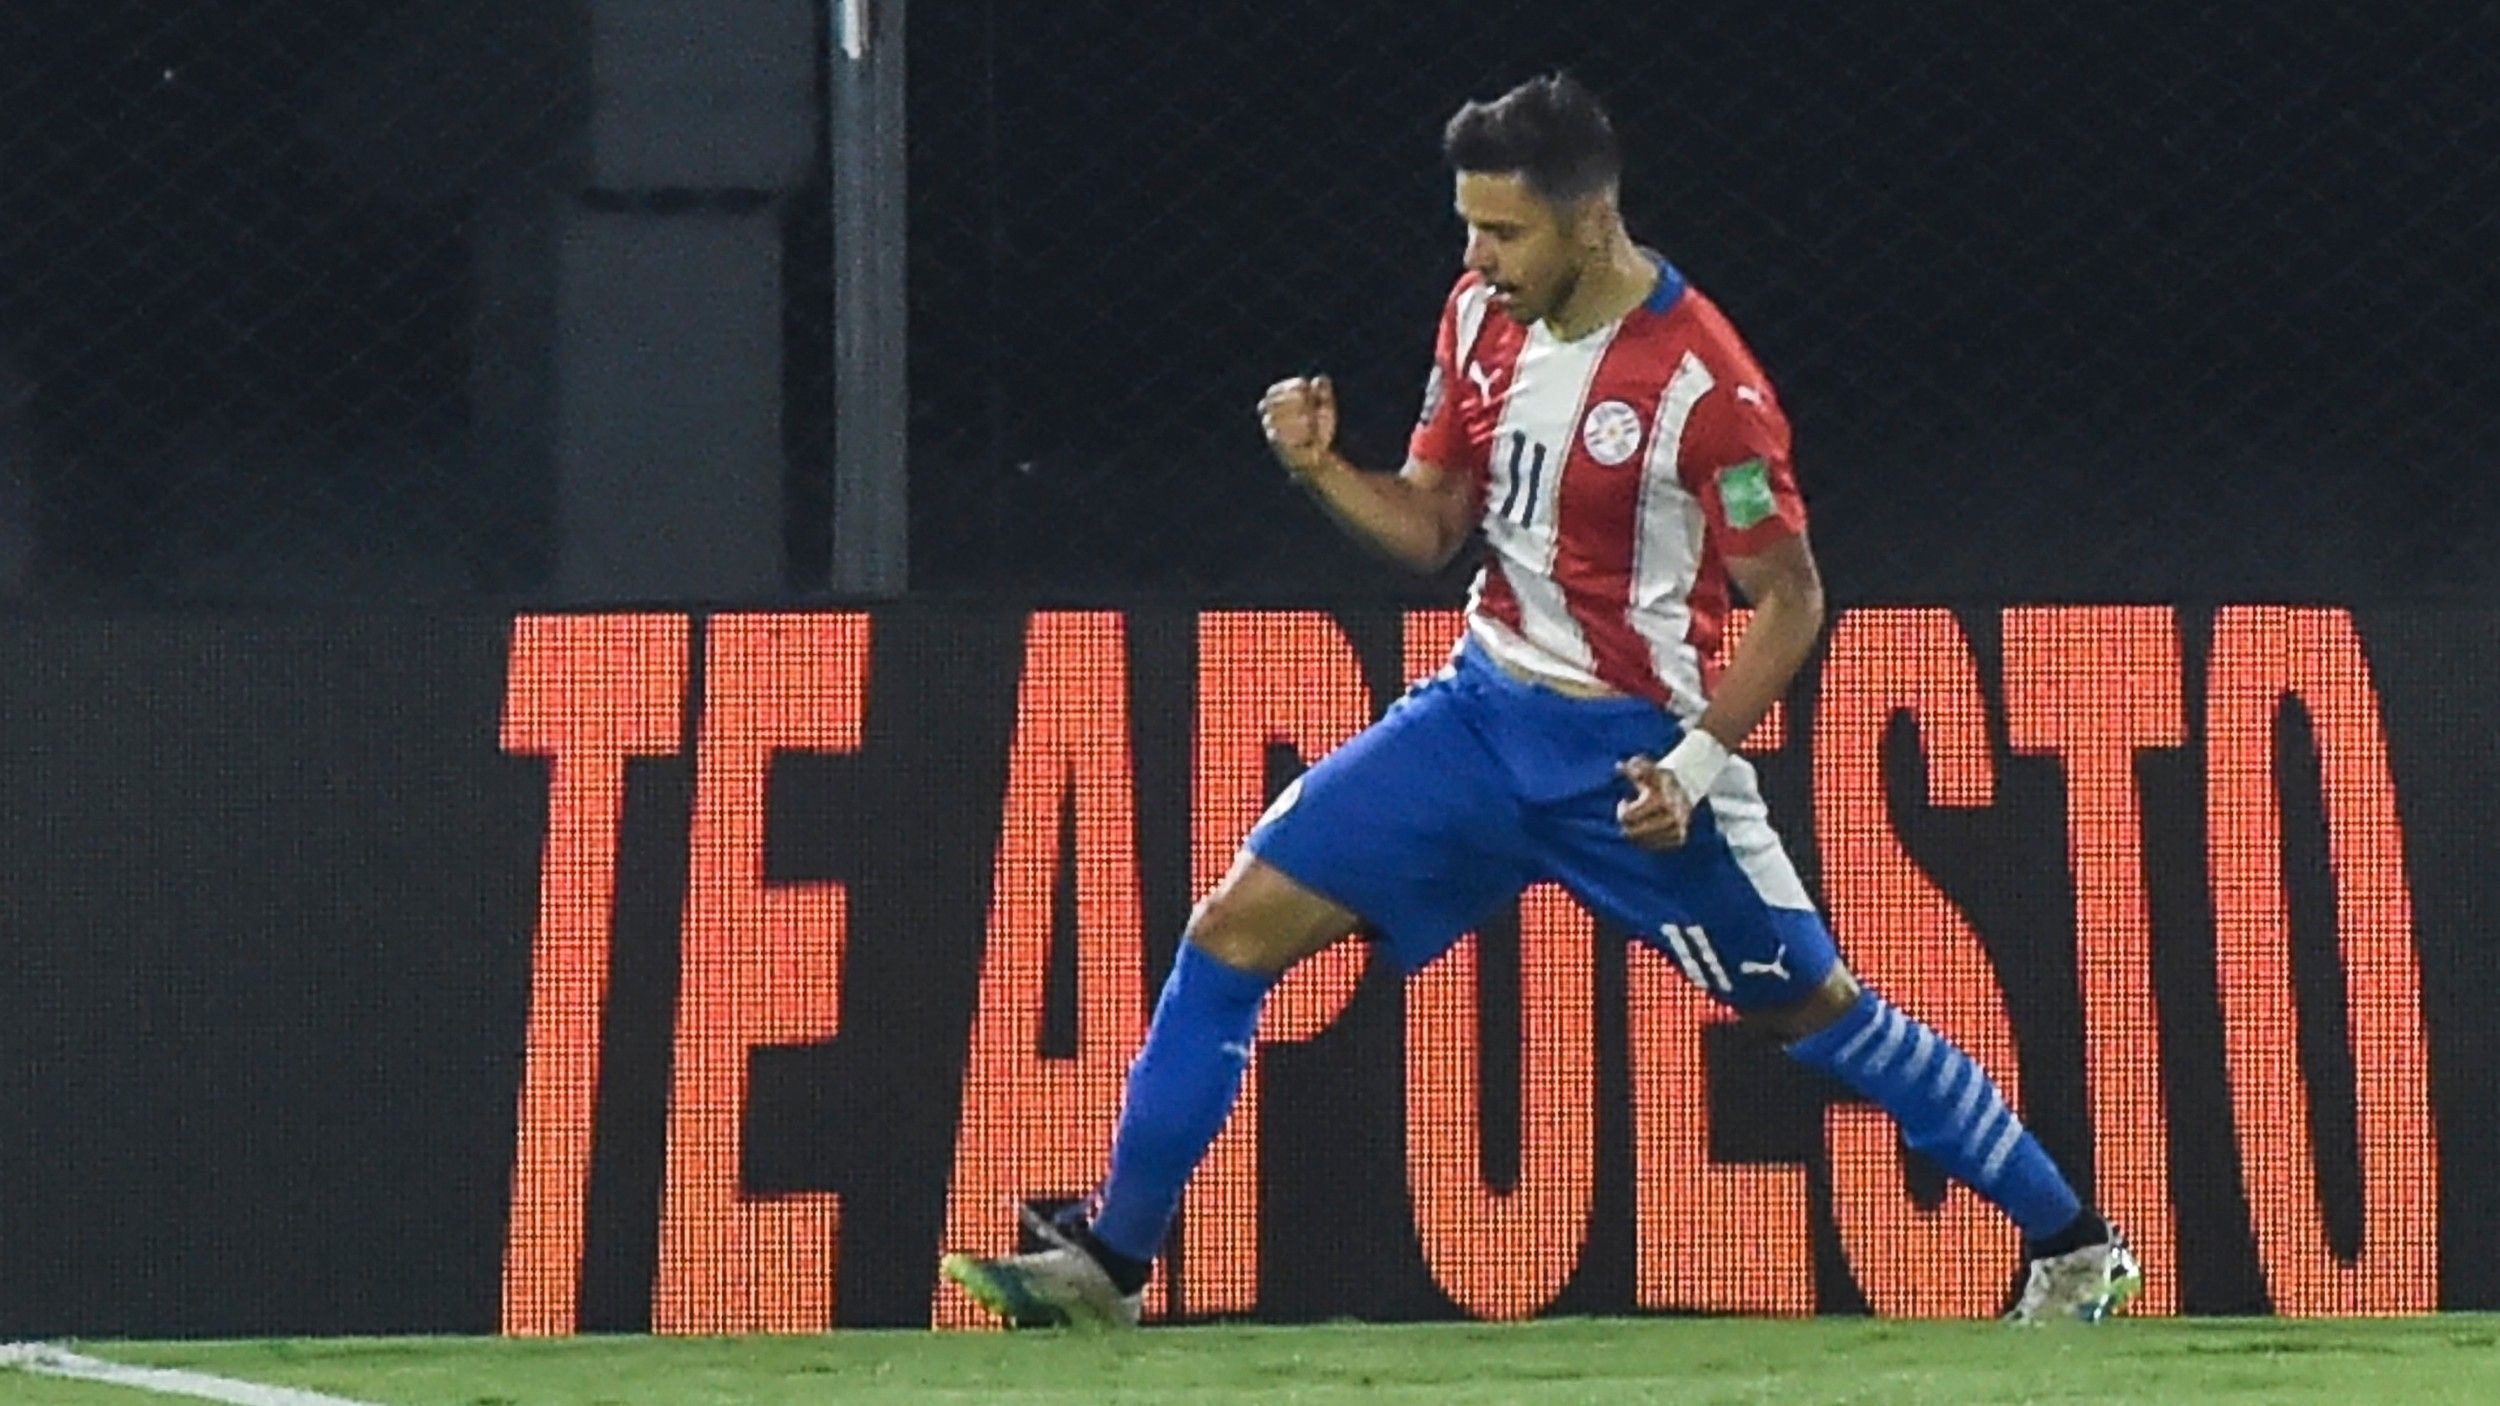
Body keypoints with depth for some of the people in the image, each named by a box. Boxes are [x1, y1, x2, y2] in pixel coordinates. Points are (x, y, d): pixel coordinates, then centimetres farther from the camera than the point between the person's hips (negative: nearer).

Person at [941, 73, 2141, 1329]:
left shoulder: (1701, 384, -20)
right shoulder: (1483, 317, 0)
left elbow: (1790, 599, -13)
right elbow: (1430, 527, 10)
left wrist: (1697, 765, -21)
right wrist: (1321, 468, -9)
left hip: (1632, 753, -6)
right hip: (1485, 709, 6)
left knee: (1813, 1006, -1)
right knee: (1237, 926, -2)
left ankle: (2074, 1247, 14)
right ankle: (1108, 1259, 3)